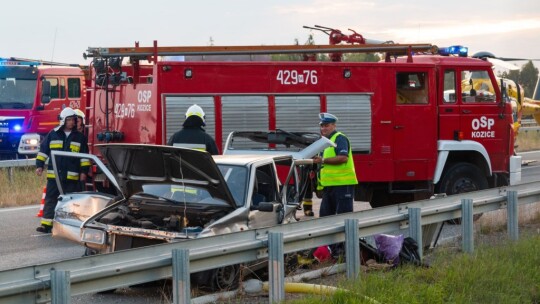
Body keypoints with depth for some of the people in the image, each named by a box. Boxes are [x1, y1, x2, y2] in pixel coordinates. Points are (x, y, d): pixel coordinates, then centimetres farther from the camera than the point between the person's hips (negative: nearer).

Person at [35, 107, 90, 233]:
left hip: (72, 176, 0)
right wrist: (39, 165, 3)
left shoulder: (80, 137, 6)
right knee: (50, 199, -1)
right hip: (54, 174, 0)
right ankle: (46, 224, -1)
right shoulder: (53, 134, 4)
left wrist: (84, 171, 1)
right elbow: (43, 150, 8)